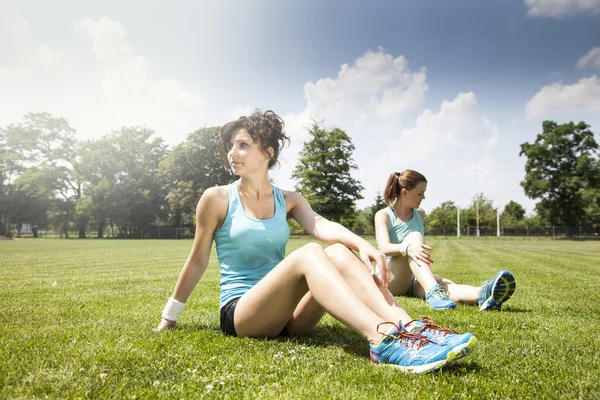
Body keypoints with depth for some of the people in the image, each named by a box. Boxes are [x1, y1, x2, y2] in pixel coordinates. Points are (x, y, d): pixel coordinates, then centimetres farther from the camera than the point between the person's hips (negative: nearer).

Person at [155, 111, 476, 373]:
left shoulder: (288, 200, 9)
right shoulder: (216, 198, 0)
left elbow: (321, 226, -11)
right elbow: (197, 261, 5)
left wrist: (363, 244, -30)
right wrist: (169, 317, 10)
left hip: (286, 314, 4)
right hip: (239, 312, -4)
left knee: (339, 252, -24)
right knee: (308, 254, -33)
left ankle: (411, 328, -39)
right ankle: (382, 341, -52)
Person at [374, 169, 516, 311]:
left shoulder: (419, 214, 15)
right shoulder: (383, 215, -5)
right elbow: (384, 248, -24)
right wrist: (407, 248, -43)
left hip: (415, 281, 5)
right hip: (389, 280, -5)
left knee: (446, 285, -31)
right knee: (414, 236, -31)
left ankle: (483, 294, -64)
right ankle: (432, 292, -54)